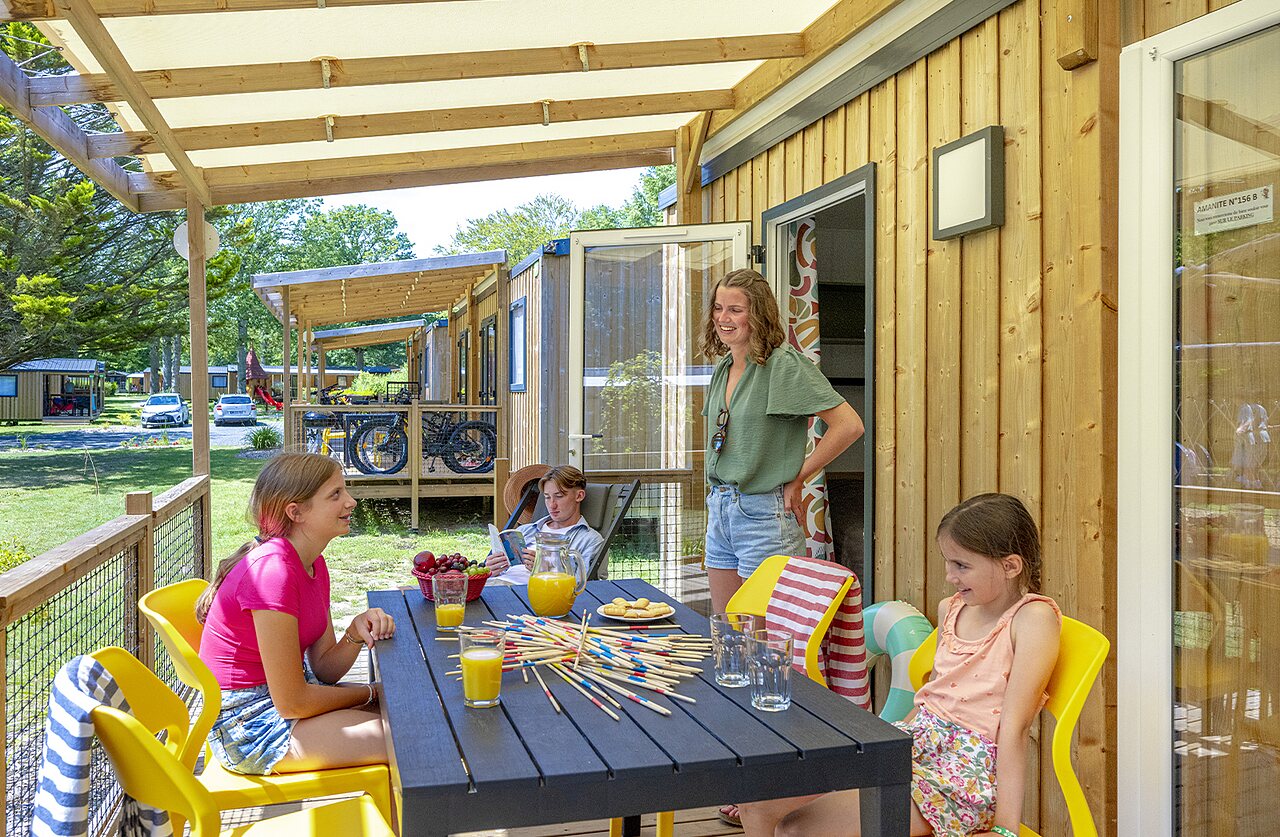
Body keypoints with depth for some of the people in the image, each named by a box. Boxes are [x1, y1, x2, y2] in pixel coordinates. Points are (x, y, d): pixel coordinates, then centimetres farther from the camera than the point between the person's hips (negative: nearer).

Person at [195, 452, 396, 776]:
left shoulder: (313, 564, 4)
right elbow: (291, 702, -24)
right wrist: (368, 693, -10)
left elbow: (324, 669, 5)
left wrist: (356, 633, -15)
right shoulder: (273, 569, -26)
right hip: (248, 725, -9)